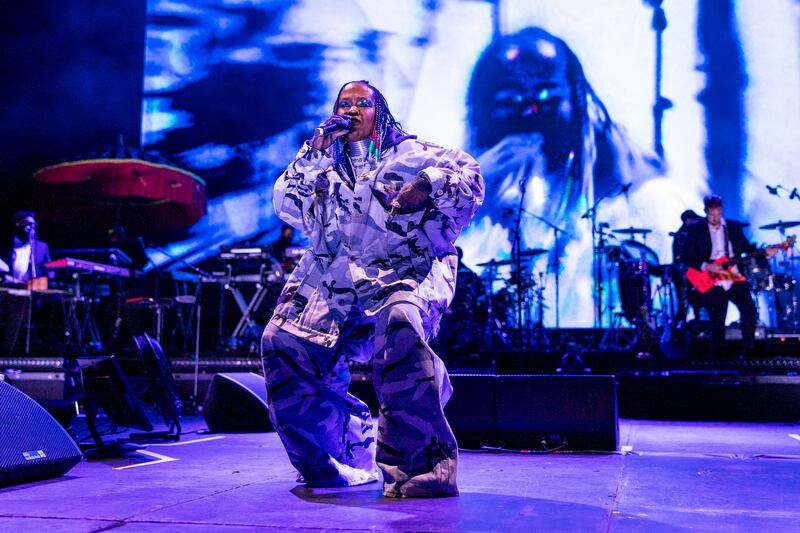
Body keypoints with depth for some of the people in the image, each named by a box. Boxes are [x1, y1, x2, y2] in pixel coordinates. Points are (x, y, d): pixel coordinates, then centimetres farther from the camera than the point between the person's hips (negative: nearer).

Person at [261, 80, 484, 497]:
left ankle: (420, 465, -32)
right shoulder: (324, 164, 26)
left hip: (402, 271, -4)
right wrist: (313, 153, 5)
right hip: (331, 283, 5)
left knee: (399, 326, -36)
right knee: (282, 345, -14)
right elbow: (285, 206, 13)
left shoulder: (409, 153, 15)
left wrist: (427, 186, -16)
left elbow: (469, 176, 3)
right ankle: (351, 453, 2)